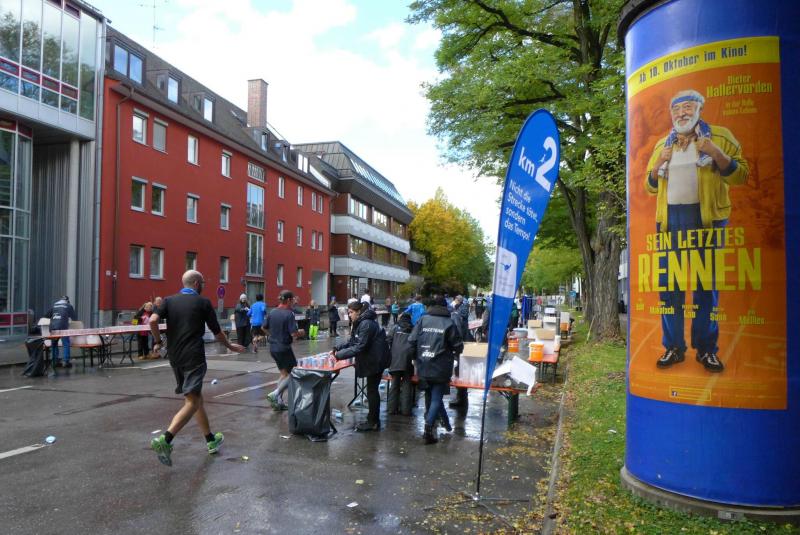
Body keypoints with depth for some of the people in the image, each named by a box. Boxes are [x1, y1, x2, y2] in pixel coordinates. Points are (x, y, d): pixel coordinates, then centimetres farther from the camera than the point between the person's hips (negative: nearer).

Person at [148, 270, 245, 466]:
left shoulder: (169, 300, 9)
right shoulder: (203, 302, -2)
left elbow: (153, 320, -9)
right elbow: (217, 333, 3)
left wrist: (158, 342, 6)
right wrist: (230, 346, 20)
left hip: (174, 356, 6)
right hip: (193, 358, -6)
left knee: (196, 398, 16)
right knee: (192, 402, -7)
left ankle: (211, 440, 26)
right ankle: (165, 441, -23)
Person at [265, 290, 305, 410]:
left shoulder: (272, 312, 4)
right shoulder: (289, 314, -17)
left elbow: (265, 328, 14)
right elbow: (294, 334, -21)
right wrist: (301, 332, -1)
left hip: (273, 347, 8)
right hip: (284, 348, -7)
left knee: (284, 374, 19)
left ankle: (279, 401, 16)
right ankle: (275, 394, -7)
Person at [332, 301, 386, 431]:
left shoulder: (366, 324, -23)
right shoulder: (360, 323, 10)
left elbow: (359, 347, -27)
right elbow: (352, 342, 13)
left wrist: (339, 355, -25)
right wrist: (337, 349, 1)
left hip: (375, 361, -10)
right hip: (372, 360, 10)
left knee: (372, 390, 0)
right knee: (372, 390, 15)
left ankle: (373, 422, 10)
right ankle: (373, 420, 25)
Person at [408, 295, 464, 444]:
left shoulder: (423, 320, 0)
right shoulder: (449, 323, -6)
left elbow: (411, 341, -2)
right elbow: (458, 346, -2)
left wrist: (417, 357, 14)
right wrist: (453, 353, 20)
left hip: (423, 368, 3)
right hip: (441, 369, -3)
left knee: (430, 397, 19)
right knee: (436, 398, 2)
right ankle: (429, 426, -13)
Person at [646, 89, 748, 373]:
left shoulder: (719, 137, 7)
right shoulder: (662, 145, 18)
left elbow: (739, 175, 1)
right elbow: (651, 185, 19)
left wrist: (717, 153, -14)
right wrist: (658, 164, 1)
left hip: (706, 218, -3)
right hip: (670, 219, 3)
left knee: (706, 284, 0)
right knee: (668, 283, 1)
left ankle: (707, 349, 8)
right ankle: (673, 347, 9)